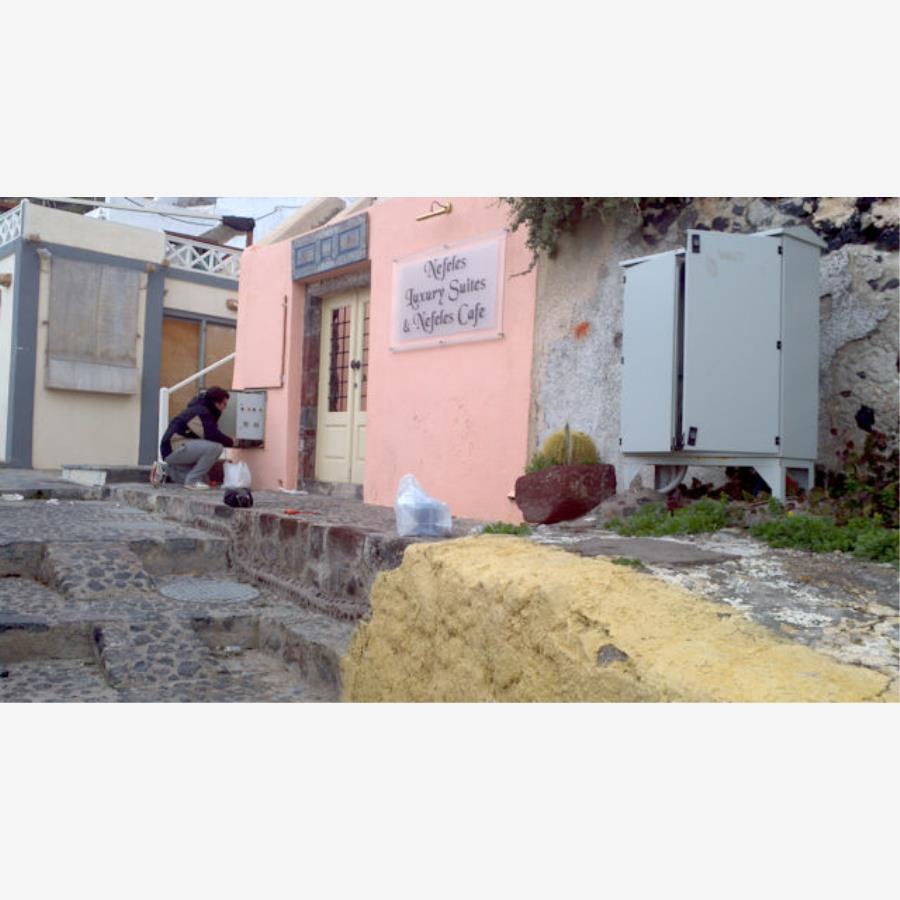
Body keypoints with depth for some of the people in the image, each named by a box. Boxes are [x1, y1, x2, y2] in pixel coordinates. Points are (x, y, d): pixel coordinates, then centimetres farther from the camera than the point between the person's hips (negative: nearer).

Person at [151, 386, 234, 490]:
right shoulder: (200, 412, -17)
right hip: (174, 448, -11)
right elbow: (212, 436, -27)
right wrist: (231, 442, -12)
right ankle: (192, 480, -15)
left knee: (202, 482, 16)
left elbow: (210, 435, 16)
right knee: (215, 447, -28)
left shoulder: (200, 410, 16)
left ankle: (166, 470, 18)